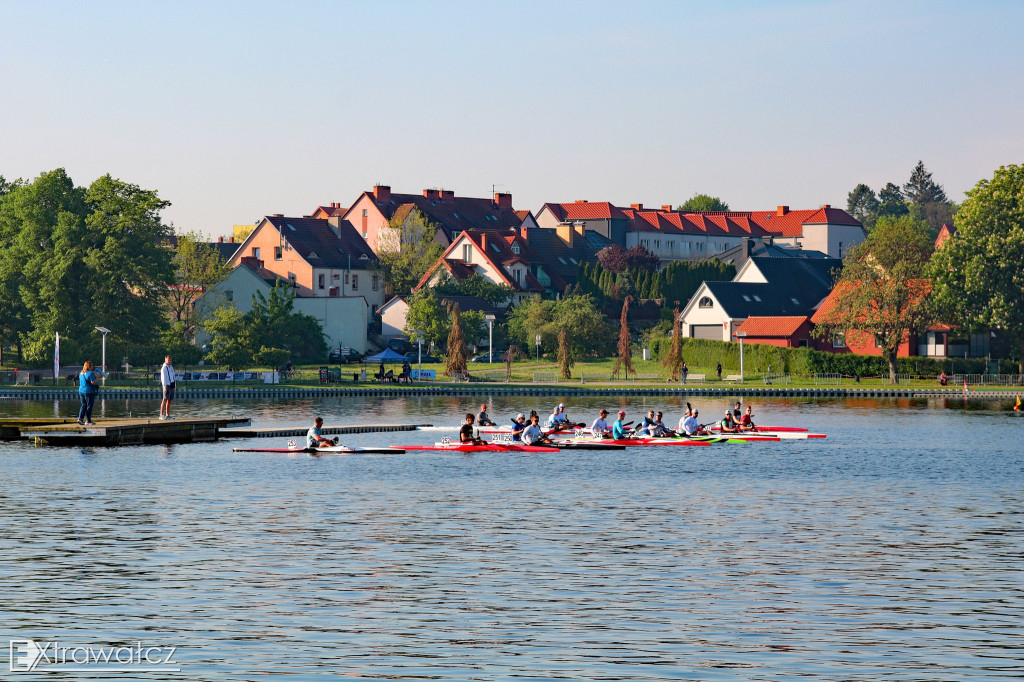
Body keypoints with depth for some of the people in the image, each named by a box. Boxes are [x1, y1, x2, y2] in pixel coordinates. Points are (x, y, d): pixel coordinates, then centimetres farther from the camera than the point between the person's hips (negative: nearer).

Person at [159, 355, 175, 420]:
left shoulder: (171, 367, 16)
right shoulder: (164, 368, -9)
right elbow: (163, 377, -15)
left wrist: (174, 387, 18)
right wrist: (165, 387, -23)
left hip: (171, 385, 8)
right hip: (167, 385, -8)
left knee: (169, 400, 6)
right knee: (165, 399, -14)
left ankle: (167, 415, 8)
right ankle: (161, 415, -19)